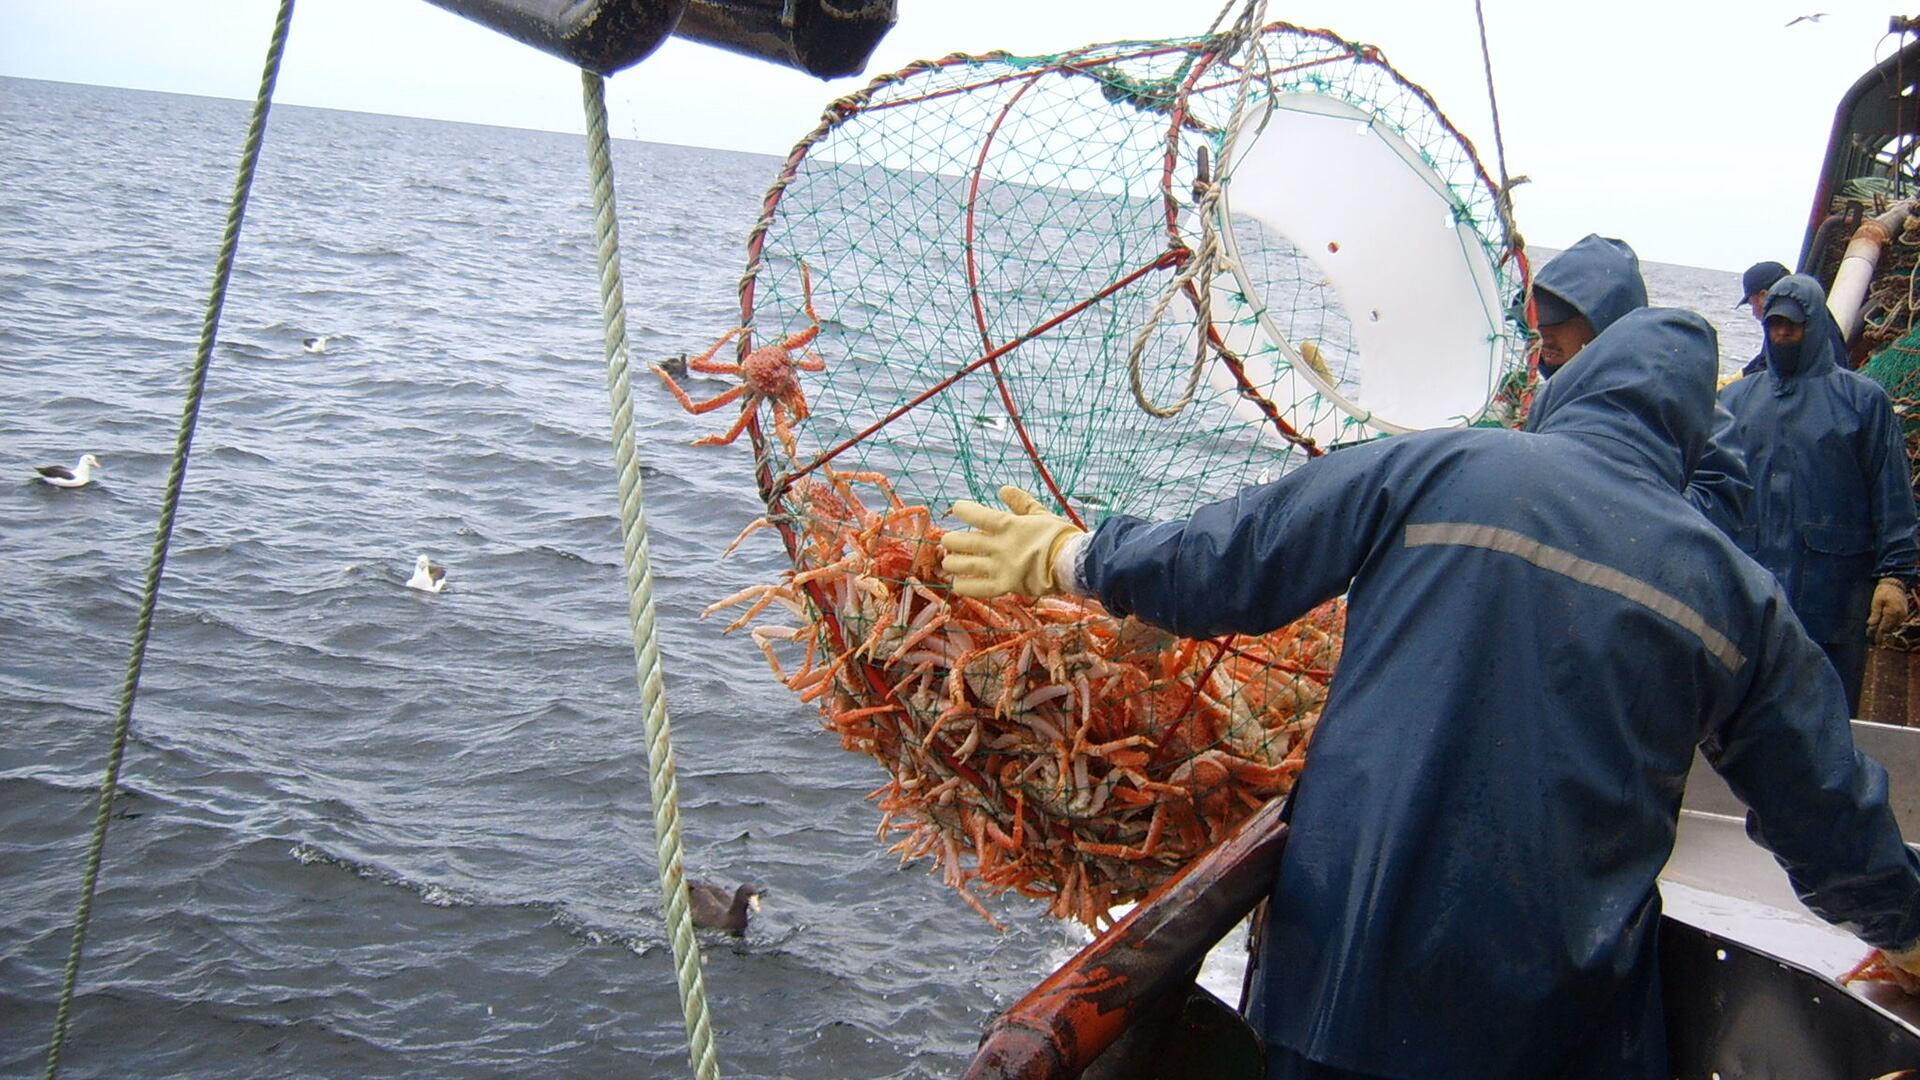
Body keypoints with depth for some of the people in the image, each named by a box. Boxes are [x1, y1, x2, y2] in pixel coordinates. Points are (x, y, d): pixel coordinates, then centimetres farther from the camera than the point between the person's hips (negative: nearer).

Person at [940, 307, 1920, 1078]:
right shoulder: (1739, 595, 5)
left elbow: (1223, 566, -2)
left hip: (1345, 965, -1)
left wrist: (1067, 557, 14)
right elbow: (1830, 819, 13)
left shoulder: (1437, 469, -5)